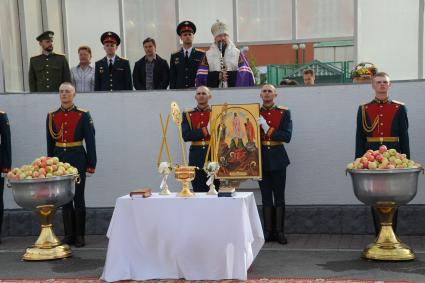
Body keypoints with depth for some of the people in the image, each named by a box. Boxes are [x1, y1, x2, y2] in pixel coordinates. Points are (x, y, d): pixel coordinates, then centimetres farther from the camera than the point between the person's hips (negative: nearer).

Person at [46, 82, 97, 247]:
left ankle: (79, 236, 11)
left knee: (78, 198, 2)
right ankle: (69, 235, 16)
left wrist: (91, 164, -6)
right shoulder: (51, 116, 6)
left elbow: (90, 141, -3)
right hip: (59, 159, 3)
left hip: (77, 160, -3)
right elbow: (50, 143, 11)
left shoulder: (83, 115, -3)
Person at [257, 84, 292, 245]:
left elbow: (287, 136, -11)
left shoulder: (284, 113, 0)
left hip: (278, 159, -1)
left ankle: (279, 231, 9)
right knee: (266, 196, 7)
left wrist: (267, 129, -17)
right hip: (261, 159, 2)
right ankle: (268, 231, 13)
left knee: (279, 196, 3)